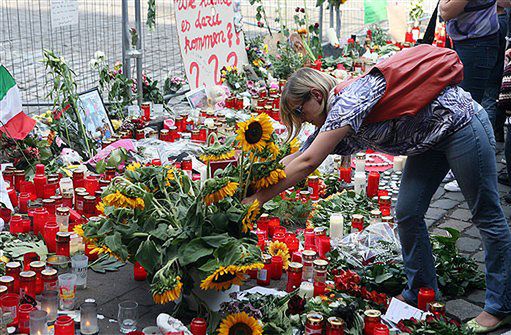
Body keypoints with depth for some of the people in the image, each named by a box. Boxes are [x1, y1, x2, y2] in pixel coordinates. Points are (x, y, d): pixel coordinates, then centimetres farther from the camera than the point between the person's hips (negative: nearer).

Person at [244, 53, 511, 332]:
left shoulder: (349, 99, -26)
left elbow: (308, 163, -29)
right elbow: (294, 159, 5)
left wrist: (259, 198, -24)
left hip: (460, 121, -9)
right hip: (431, 140, 9)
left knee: (487, 217, 2)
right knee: (407, 214, 6)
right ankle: (421, 292, 21)